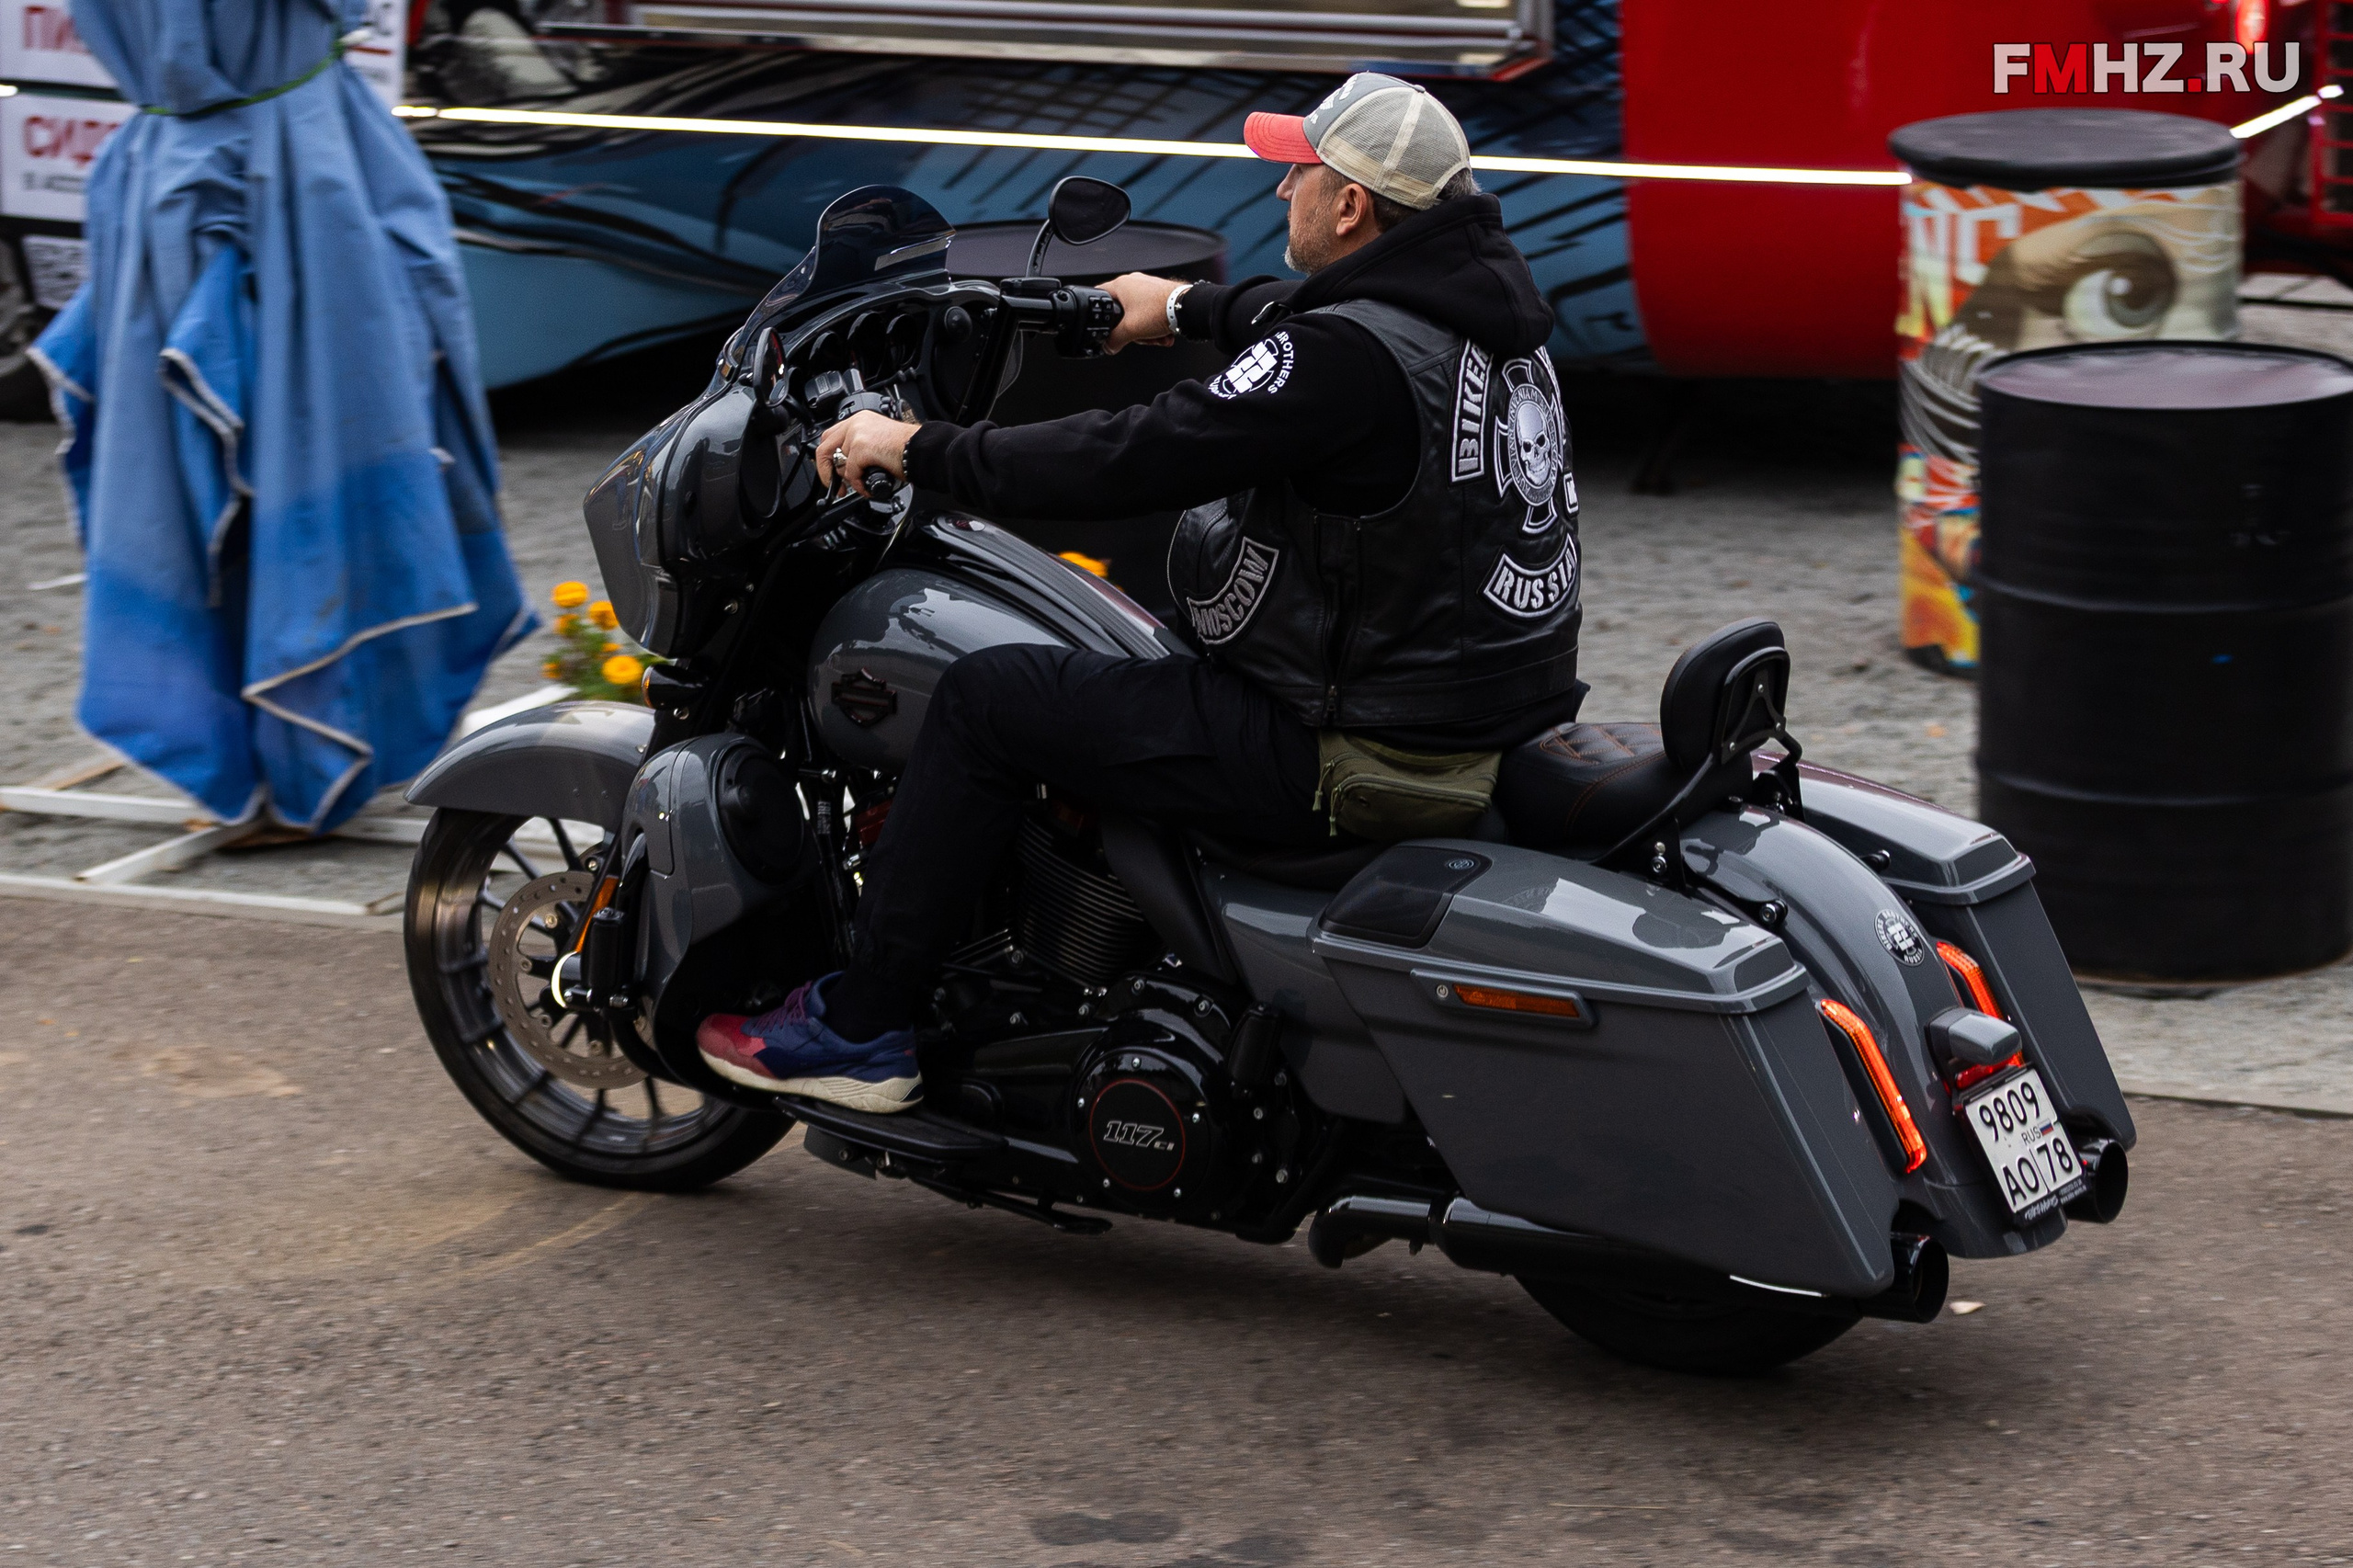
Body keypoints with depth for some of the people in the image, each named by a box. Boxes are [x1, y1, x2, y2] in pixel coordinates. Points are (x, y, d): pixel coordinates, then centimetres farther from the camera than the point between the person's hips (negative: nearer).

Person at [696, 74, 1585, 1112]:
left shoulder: (1346, 359, -23)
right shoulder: (1482, 295, 5)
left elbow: (1137, 460, -22)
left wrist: (921, 450, -11)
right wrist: (1189, 307, 41)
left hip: (1364, 751, -9)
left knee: (988, 698, -2)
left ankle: (859, 1031, 5)